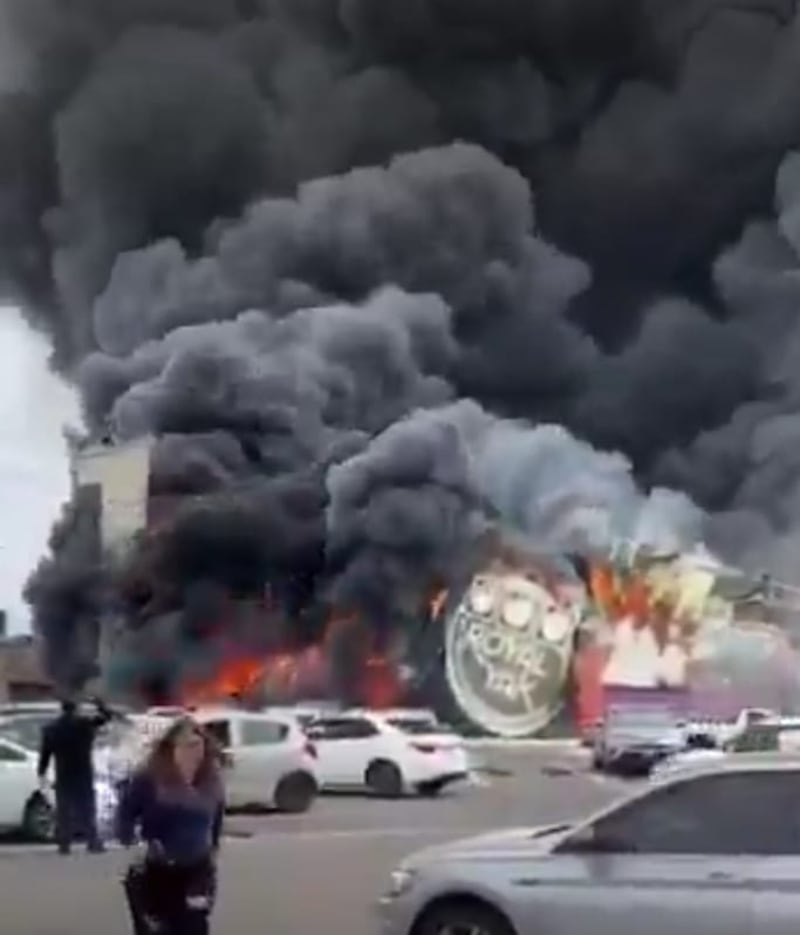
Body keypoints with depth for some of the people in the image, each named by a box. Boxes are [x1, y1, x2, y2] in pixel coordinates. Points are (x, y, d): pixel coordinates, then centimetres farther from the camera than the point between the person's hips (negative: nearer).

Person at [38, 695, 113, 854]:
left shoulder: (51, 728, 2)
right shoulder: (87, 723, -2)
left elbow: (45, 753, 2)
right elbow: (107, 715, 8)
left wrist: (42, 772, 8)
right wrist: (100, 704, 22)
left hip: (63, 775, 1)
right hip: (84, 773, -1)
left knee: (64, 809, 4)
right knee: (87, 807, 3)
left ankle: (64, 844, 1)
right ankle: (93, 842, -2)